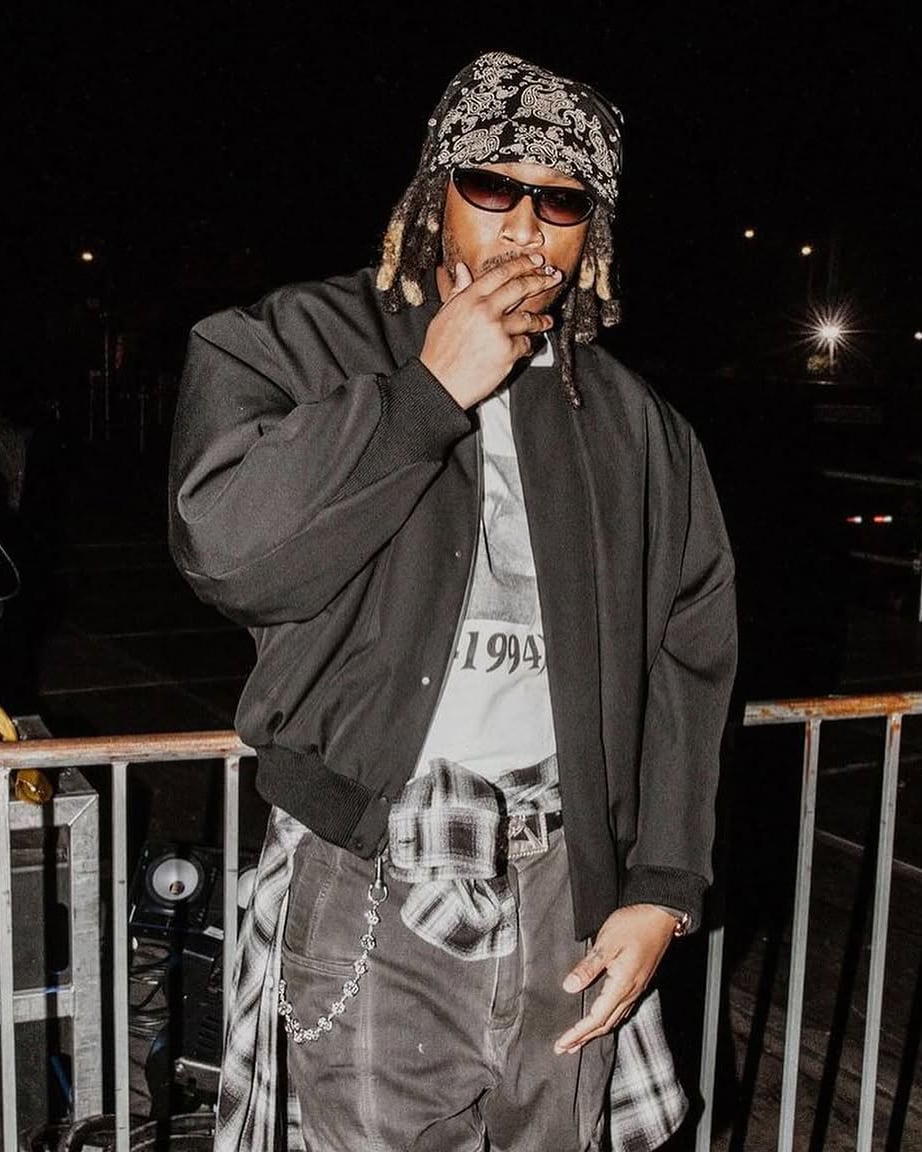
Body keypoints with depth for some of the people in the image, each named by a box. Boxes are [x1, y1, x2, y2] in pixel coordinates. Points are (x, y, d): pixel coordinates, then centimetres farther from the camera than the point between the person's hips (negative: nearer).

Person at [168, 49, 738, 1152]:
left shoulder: (635, 428, 11)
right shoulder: (300, 344, 2)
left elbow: (688, 660, 10)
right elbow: (228, 544, -16)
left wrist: (660, 891, 4)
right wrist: (430, 391, -12)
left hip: (567, 893, 3)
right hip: (369, 884, -3)